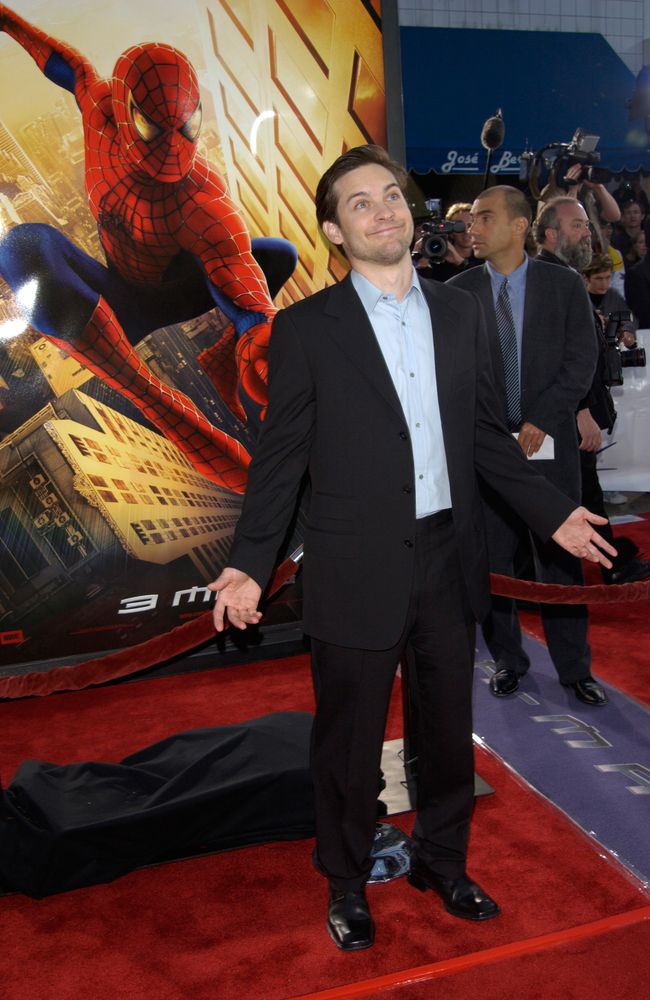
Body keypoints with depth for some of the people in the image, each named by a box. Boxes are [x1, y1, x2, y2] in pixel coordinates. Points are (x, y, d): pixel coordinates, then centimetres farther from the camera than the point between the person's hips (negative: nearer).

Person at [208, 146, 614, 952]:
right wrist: (248, 562, -12)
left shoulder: (459, 313, 6)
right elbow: (280, 455, -6)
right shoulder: (305, 328, -6)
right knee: (349, 745, 12)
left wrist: (553, 513, 9)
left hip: (450, 560, 4)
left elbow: (484, 434, 11)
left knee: (450, 730, 18)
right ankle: (347, 885, 37)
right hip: (358, 572, -3)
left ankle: (441, 861, 44)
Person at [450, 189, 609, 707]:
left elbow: (581, 361, -1)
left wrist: (540, 421, -10)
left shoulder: (565, 285, 3)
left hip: (549, 440, 0)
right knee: (491, 558, 6)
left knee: (560, 555, 6)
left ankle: (575, 667, 21)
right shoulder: (458, 291, 3)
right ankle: (508, 659, 24)